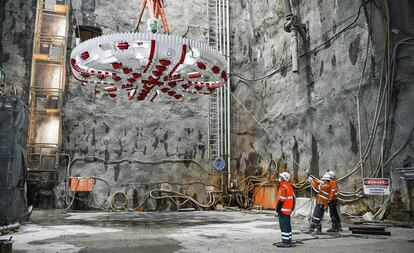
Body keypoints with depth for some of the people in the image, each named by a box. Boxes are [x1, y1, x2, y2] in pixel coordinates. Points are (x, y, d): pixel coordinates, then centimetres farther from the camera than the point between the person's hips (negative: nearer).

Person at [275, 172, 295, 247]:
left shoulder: (283, 187, -18)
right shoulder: (289, 186, 13)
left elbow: (281, 200, -21)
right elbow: (293, 198, 18)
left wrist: (277, 210, -16)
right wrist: (292, 208, 25)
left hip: (283, 210, -10)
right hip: (288, 210, 10)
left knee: (284, 226, -5)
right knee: (287, 225, 15)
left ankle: (285, 242, -2)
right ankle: (288, 241, 23)